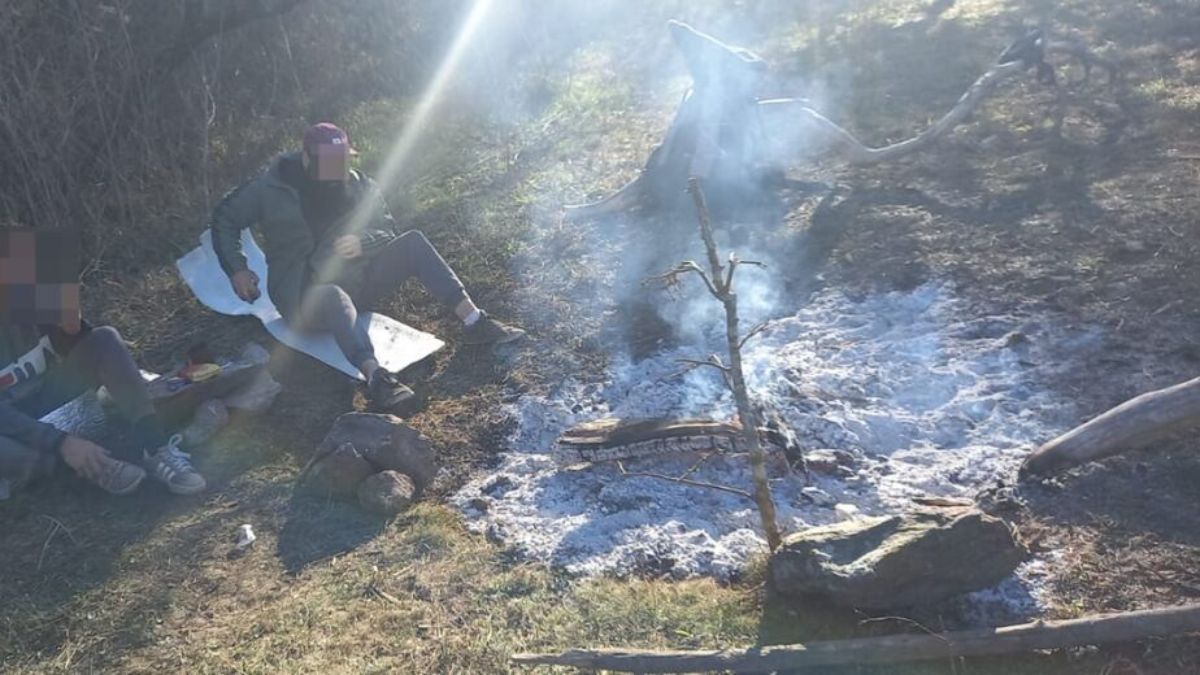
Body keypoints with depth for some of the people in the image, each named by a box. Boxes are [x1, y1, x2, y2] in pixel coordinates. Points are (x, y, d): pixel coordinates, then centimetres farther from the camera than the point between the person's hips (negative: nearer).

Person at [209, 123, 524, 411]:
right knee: (334, 298, -42)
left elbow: (388, 231, 9)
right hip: (303, 294, -4)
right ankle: (375, 376, -64)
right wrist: (237, 269, -3)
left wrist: (363, 243, -15)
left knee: (413, 242, -16)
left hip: (354, 283, 4)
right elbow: (224, 218, 9)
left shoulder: (359, 187, 6)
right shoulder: (271, 188, -3)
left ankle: (474, 321, -24)